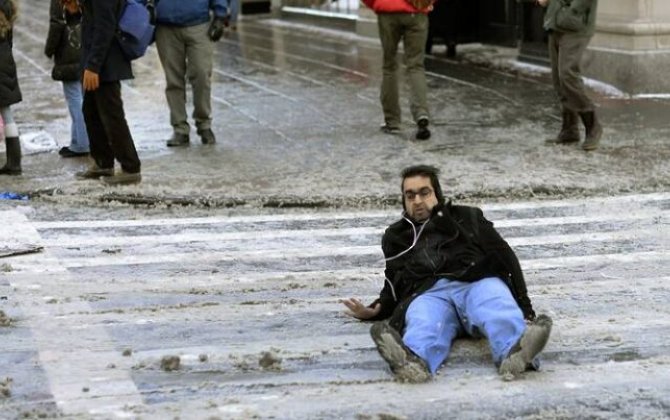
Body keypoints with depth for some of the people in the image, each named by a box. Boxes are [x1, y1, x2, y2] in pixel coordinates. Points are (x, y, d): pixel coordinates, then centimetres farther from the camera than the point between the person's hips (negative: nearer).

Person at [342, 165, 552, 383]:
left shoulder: (467, 217, 30)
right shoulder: (396, 236, 37)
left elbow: (504, 257, 19)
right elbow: (395, 287, 39)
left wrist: (523, 307, 3)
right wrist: (375, 311, 14)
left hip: (476, 283, 0)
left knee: (498, 308, -38)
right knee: (425, 325, -39)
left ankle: (514, 351, -71)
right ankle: (413, 361, -73)